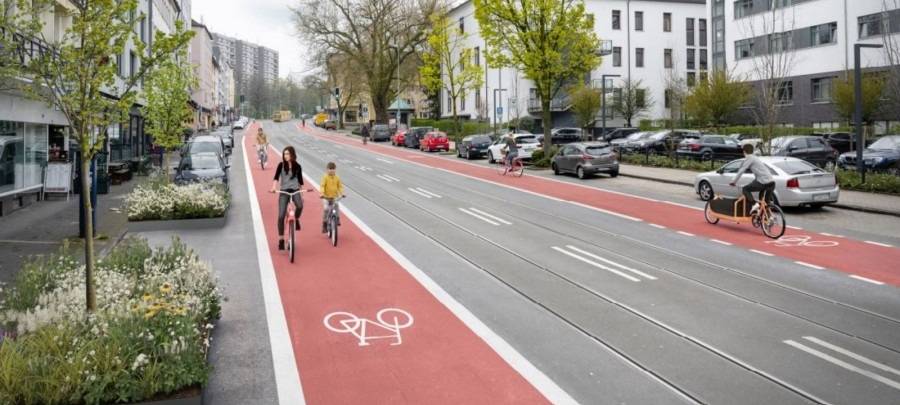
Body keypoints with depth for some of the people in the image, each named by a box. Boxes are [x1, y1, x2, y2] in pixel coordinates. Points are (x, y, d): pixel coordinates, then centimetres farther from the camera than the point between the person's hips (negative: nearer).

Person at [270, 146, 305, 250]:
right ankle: (281, 240, 2)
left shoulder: (297, 166, 6)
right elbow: (276, 177, -8)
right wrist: (274, 187, -26)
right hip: (284, 191, 0)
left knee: (300, 206, -32)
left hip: (295, 190, 0)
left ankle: (296, 219, 2)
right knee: (281, 216, -9)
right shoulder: (281, 165, 1)